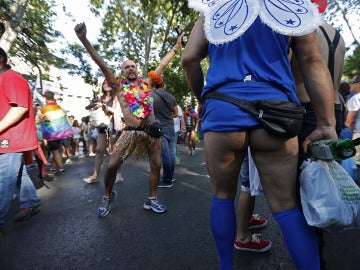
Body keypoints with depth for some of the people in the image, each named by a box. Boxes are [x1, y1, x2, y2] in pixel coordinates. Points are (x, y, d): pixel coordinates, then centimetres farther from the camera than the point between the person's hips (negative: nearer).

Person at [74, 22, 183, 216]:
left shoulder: (146, 83, 14)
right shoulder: (119, 87, 8)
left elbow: (162, 64, 18)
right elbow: (101, 64, 0)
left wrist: (176, 46, 22)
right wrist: (84, 40, -7)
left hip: (151, 130, 3)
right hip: (131, 132, -2)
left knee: (156, 165, 5)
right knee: (112, 165, -7)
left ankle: (151, 200, 24)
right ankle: (108, 196, 22)